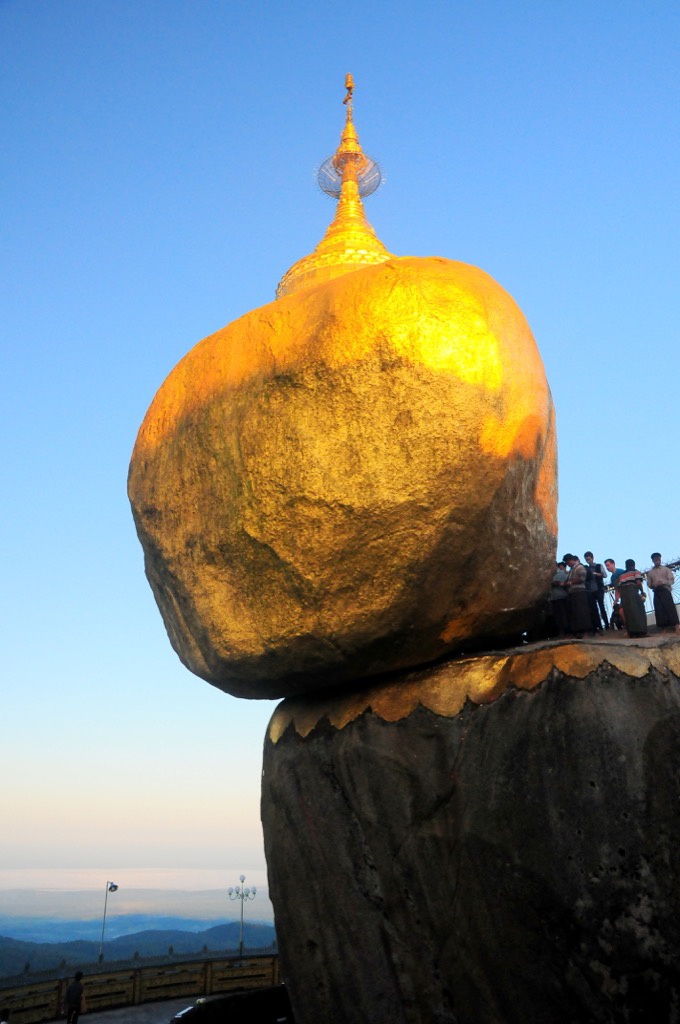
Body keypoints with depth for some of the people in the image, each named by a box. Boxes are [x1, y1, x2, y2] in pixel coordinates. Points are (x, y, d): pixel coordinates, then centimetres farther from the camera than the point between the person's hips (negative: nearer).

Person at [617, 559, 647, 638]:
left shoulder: (621, 574, 26)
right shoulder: (636, 571, 11)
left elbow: (618, 586, 16)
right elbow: (638, 582, -4)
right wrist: (642, 593, 4)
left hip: (623, 594, 5)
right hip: (633, 592, -5)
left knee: (628, 612, 4)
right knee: (638, 611, -6)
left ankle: (632, 632, -1)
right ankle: (641, 631, -16)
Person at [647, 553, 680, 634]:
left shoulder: (666, 569, 11)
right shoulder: (650, 572, 18)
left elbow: (672, 580, 1)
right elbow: (648, 584, 14)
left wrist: (663, 582, -16)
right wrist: (652, 585, -10)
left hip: (665, 590, -3)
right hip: (656, 592, 3)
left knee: (670, 607, -15)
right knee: (659, 610, -5)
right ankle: (664, 628, -4)